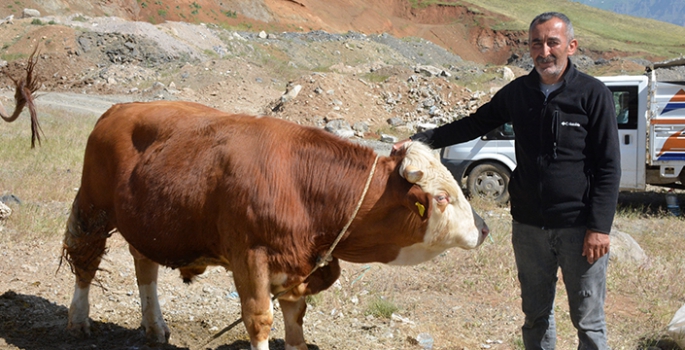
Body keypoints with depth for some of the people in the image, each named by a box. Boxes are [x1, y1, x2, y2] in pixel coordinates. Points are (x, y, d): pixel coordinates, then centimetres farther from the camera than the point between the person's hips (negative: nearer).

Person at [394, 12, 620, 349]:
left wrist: (599, 227, -14)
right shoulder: (518, 92, 5)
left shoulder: (594, 94, -8)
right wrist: (421, 140, 8)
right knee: (536, 315, 15)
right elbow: (474, 125, 17)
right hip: (528, 226, 4)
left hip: (579, 227, -4)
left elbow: (608, 166, -8)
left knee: (588, 321, 3)